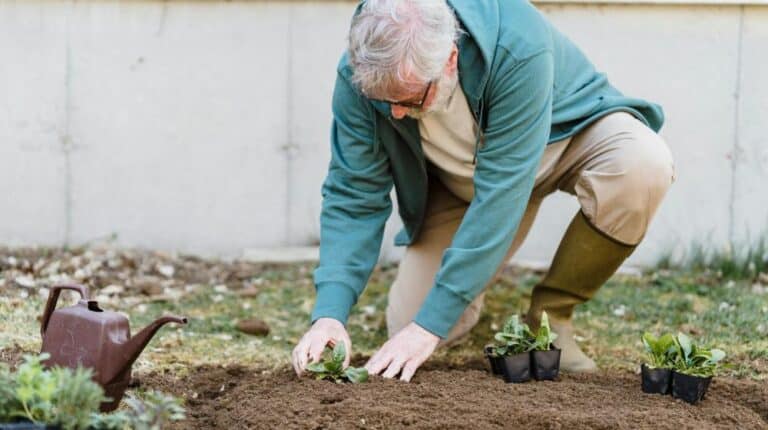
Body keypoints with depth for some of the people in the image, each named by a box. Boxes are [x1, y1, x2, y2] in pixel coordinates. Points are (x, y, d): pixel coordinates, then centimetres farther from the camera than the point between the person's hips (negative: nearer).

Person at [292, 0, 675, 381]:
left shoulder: (518, 49, -40)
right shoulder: (358, 75, -28)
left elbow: (500, 192, -40)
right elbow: (352, 197, -21)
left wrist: (429, 324, -41)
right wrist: (329, 314, -34)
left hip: (565, 134, -2)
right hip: (458, 180, 2)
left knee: (643, 164, -36)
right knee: (408, 325, -12)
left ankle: (550, 314, -13)